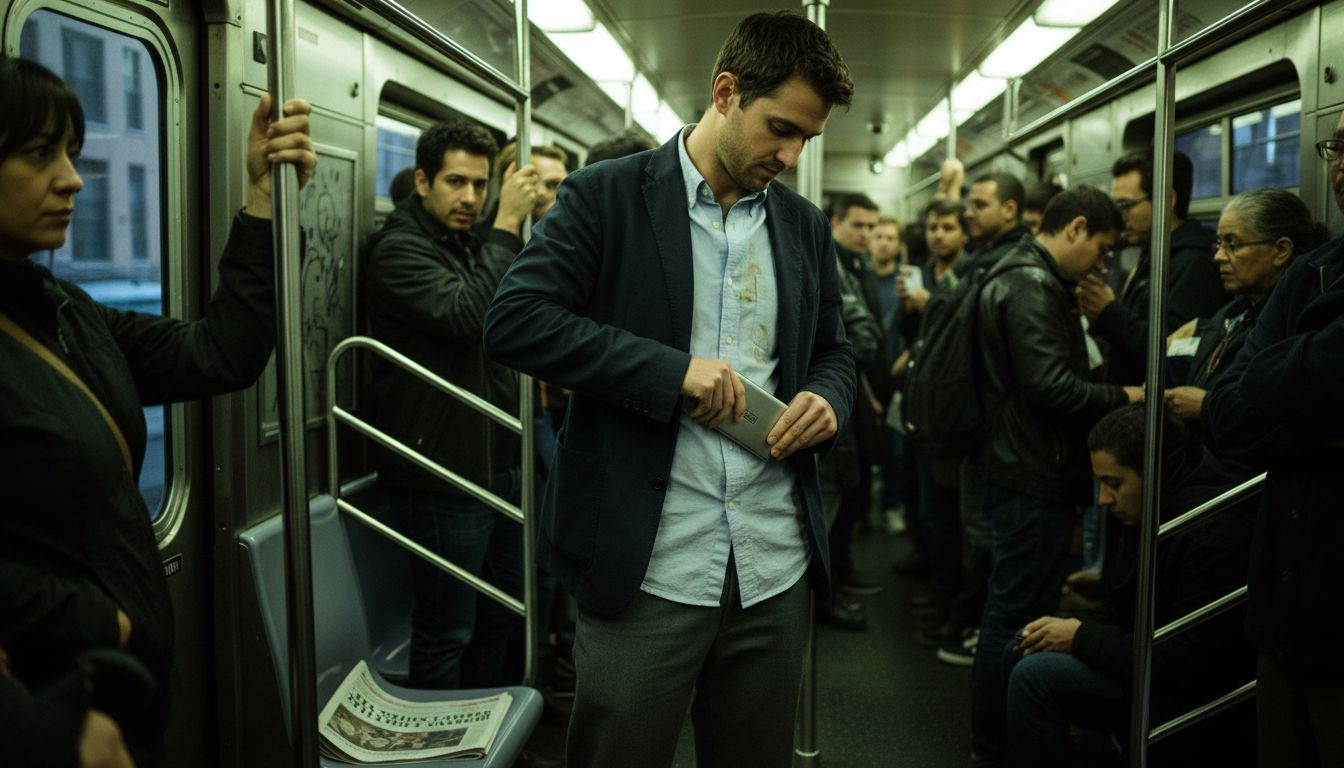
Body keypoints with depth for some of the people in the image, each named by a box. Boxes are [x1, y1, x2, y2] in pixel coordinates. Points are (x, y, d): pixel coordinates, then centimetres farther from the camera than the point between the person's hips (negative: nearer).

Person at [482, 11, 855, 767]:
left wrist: (827, 399, -4)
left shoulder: (806, 225, 11)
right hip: (646, 566, -4)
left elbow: (834, 350, 20)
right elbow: (515, 321, -12)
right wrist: (672, 369, -19)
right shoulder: (607, 195, -4)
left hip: (776, 566, 5)